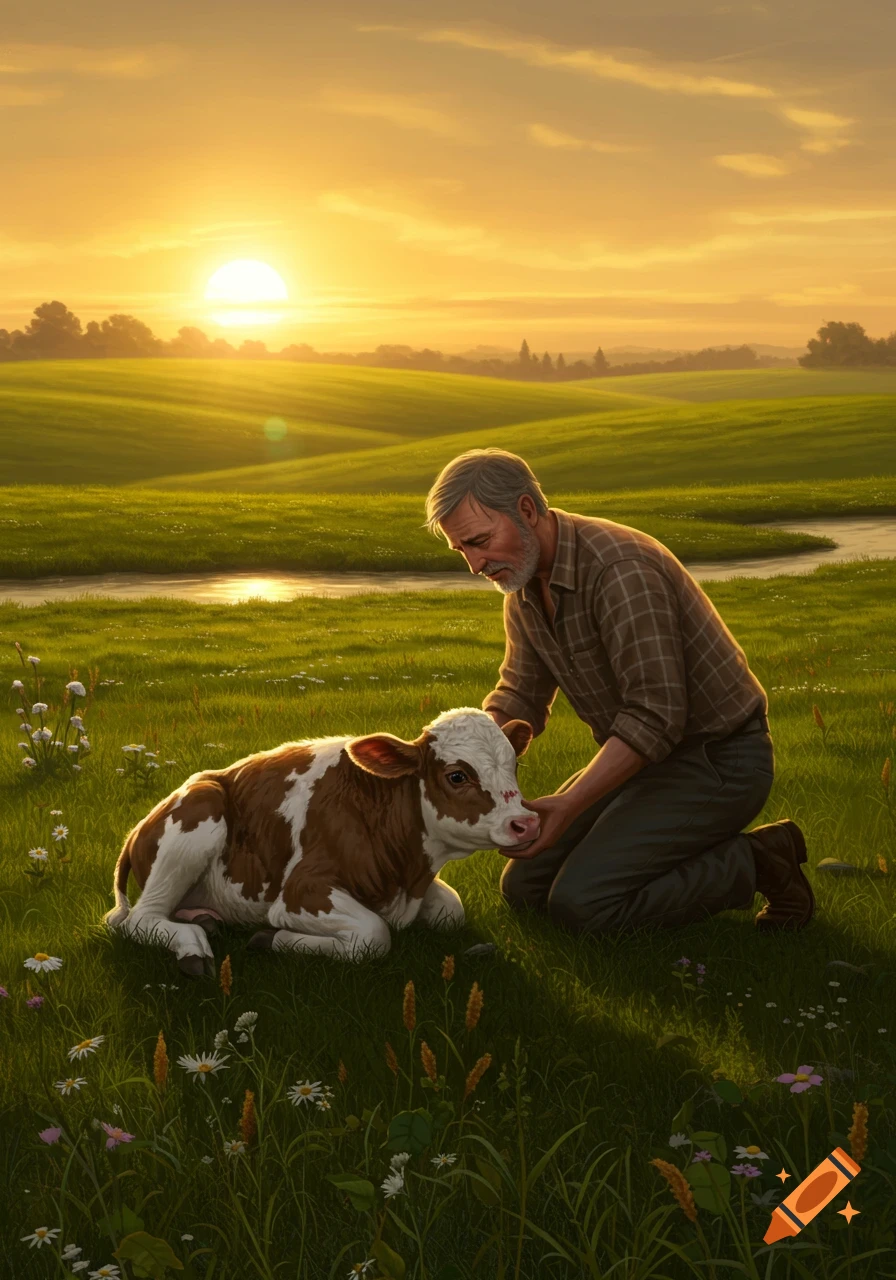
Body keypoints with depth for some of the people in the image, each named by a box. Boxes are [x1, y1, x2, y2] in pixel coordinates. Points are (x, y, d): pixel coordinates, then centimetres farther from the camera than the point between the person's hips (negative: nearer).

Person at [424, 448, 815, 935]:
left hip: (715, 761, -9)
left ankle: (754, 863, -3)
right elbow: (520, 695, 10)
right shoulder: (524, 582, 3)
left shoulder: (617, 568, -27)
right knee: (524, 886, 7)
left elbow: (655, 717, -31)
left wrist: (570, 805, -35)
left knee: (580, 903, -19)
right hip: (644, 756, 10)